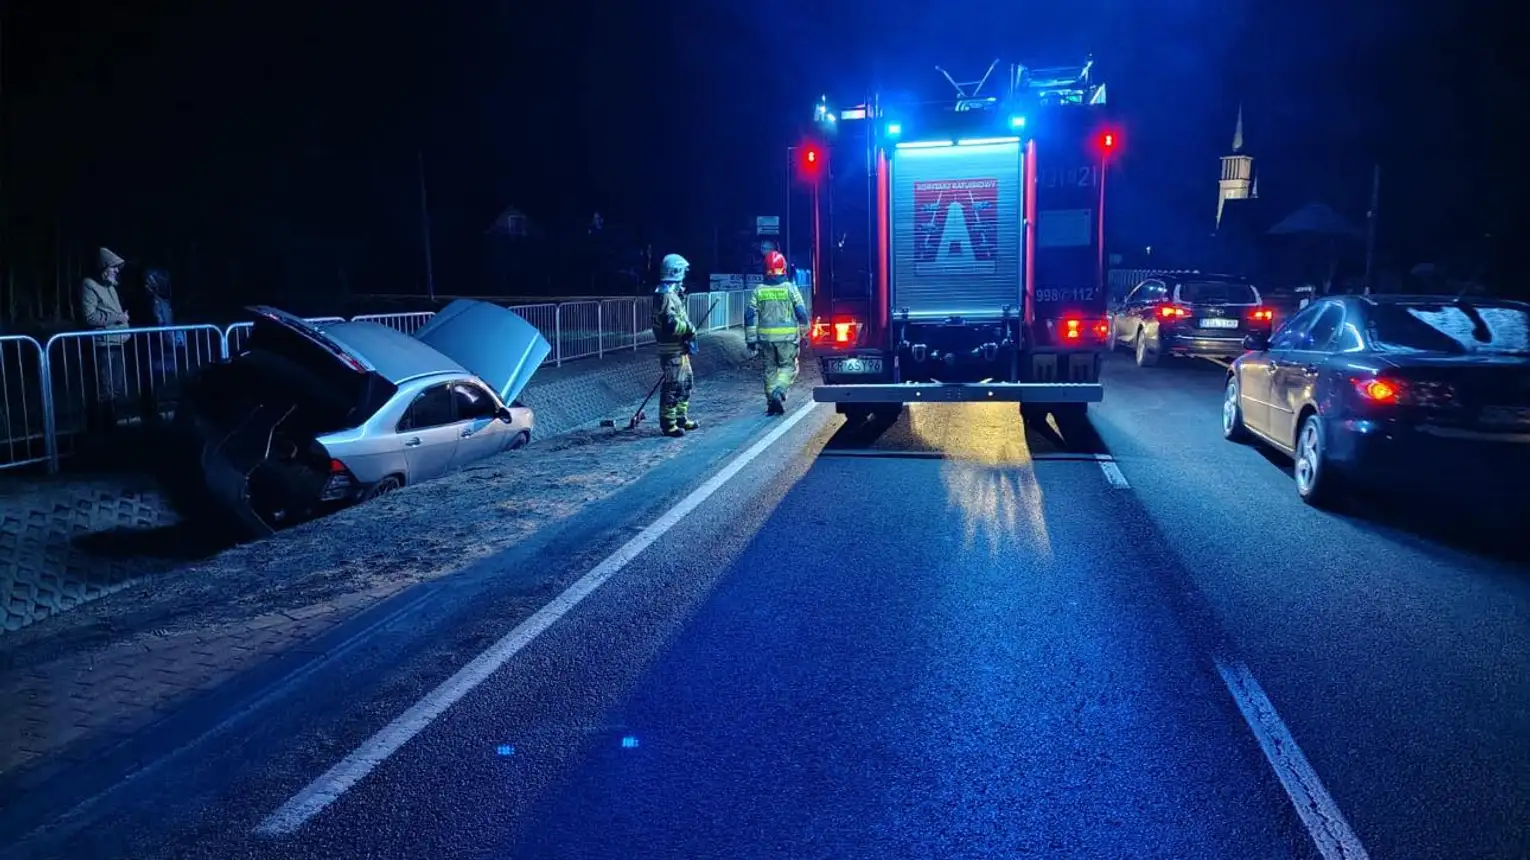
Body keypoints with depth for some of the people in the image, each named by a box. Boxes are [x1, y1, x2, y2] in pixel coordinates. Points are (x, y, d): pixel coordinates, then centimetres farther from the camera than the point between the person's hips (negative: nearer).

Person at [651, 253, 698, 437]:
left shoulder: (672, 293, 16)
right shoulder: (666, 295, -18)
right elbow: (670, 324, -26)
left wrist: (687, 329, 9)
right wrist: (689, 329, -14)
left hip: (680, 348, 11)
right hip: (672, 348, -11)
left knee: (685, 382, 18)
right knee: (672, 385, -7)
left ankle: (681, 417, 27)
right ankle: (668, 423, -2)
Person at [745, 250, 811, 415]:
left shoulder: (758, 291, 3)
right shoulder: (790, 288, -4)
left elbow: (750, 316, 2)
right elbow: (802, 313, -2)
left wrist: (751, 340, 5)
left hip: (766, 337, 3)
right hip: (787, 336, -3)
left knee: (770, 368, 14)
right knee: (788, 366, 7)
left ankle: (771, 402, 16)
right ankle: (779, 392, -18)